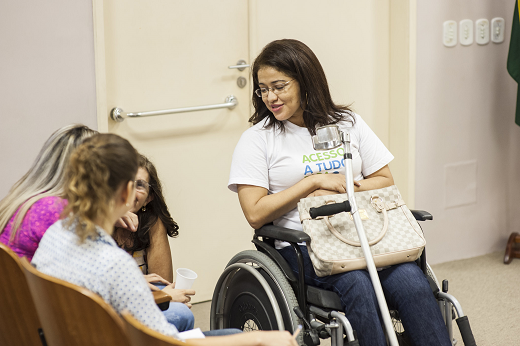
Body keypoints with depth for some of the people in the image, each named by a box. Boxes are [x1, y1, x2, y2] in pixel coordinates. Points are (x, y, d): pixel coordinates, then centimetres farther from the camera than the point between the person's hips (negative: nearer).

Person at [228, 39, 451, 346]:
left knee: (412, 281, -26)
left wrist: (342, 188, -4)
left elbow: (385, 182, 13)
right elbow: (256, 214, -5)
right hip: (300, 246, -3)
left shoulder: (348, 123, 13)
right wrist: (316, 181, -7)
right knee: (357, 284, -34)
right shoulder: (257, 139, 3)